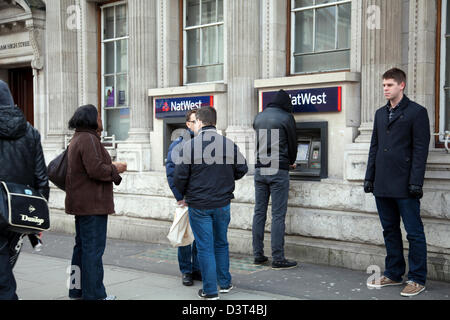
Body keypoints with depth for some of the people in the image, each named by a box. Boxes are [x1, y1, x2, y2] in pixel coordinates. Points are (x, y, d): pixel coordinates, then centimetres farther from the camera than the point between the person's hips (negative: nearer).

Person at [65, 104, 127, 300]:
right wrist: (116, 169, -8)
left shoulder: (77, 139, 18)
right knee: (93, 248, -5)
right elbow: (96, 170, -24)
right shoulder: (89, 139, -16)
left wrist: (111, 167, 13)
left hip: (81, 203, 11)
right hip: (92, 204, -11)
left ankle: (77, 290, 26)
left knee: (82, 246, 17)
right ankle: (94, 294, 1)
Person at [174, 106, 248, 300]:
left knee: (205, 247, 4)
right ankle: (225, 283, 28)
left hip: (198, 205, -3)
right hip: (223, 204, 4)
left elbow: (180, 176, -10)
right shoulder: (229, 145, -1)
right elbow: (242, 169, 8)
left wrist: (182, 194, 10)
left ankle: (210, 291, 9)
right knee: (221, 244, 19)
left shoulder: (189, 146, -12)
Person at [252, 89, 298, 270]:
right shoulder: (286, 118, -4)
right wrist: (291, 162, 23)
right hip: (278, 171, -5)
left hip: (260, 170, 6)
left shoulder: (259, 117, 13)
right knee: (278, 215, -4)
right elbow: (292, 142, 3)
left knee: (259, 212, 9)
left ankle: (258, 255, 13)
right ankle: (278, 258, -2)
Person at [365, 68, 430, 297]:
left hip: (404, 185, -6)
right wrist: (369, 177, 12)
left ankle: (417, 279, 9)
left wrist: (416, 183, -14)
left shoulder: (416, 112, -3)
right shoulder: (380, 113, 16)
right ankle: (393, 274, 23)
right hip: (383, 184, 7)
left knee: (414, 232, 0)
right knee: (390, 230, 13)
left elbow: (420, 149, -8)